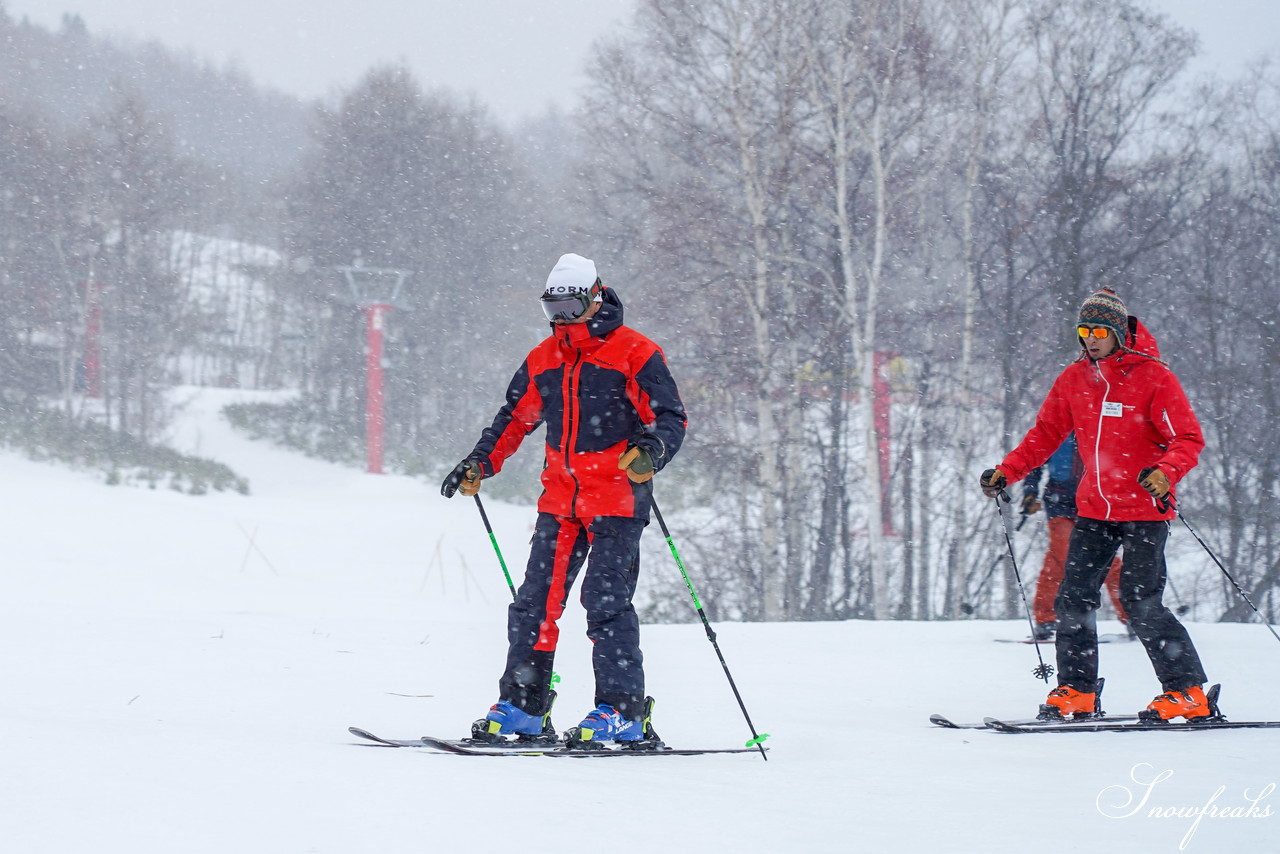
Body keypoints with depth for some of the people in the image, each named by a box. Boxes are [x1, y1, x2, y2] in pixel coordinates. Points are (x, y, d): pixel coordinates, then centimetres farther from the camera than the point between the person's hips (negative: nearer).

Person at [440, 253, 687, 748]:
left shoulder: (634, 353, -5)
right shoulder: (544, 360, 13)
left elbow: (671, 418, -8)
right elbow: (516, 418, 24)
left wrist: (650, 452, -29)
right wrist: (480, 463, 12)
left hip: (617, 499, -6)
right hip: (561, 498, 6)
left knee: (606, 600, -12)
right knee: (536, 600, 2)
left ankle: (622, 713, -9)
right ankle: (523, 709, 7)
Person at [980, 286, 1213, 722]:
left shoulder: (1152, 377, -9)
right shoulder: (1073, 380, 6)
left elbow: (1189, 439, -12)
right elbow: (1045, 434, 15)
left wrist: (1165, 473, -31)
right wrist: (1006, 472, 4)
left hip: (1144, 509, -6)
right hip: (1094, 508, 6)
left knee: (1141, 603, -11)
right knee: (1074, 599, 1)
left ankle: (1188, 693, -5)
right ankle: (1076, 690, 13)